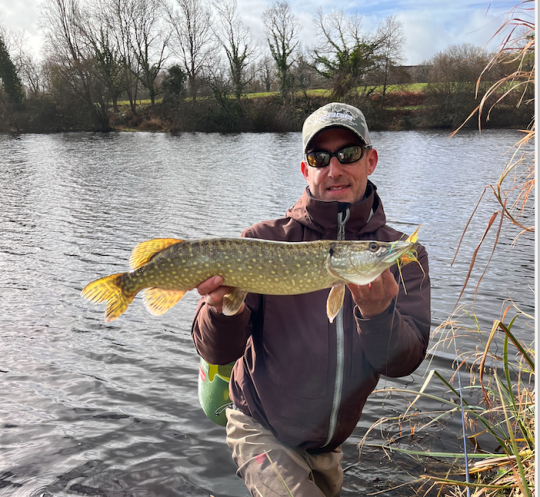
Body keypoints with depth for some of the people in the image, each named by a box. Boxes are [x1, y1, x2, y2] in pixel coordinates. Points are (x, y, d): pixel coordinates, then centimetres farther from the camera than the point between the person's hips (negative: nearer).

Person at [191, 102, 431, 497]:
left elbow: (404, 362, -17)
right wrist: (224, 309, -39)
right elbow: (218, 352, -18)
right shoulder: (265, 240, -15)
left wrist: (377, 314, -37)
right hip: (263, 430, -3)